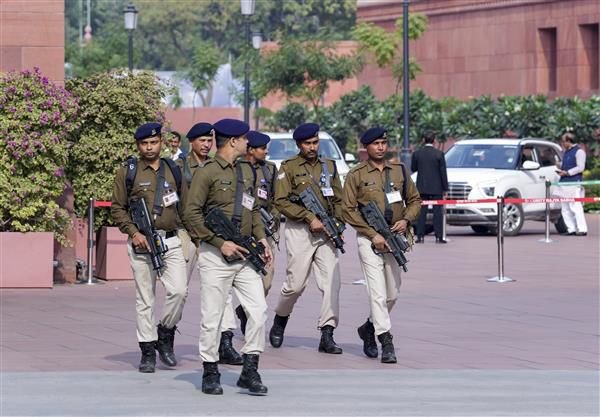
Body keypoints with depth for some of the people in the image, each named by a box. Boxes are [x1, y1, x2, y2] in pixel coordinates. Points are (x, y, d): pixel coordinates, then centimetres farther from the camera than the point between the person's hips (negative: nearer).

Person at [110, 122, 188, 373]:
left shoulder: (173, 171, 12)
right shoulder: (127, 173, 2)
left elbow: (186, 207, 16)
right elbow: (117, 208, 1)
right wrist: (134, 233, -12)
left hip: (171, 240, 2)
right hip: (141, 242, -2)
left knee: (179, 290, -13)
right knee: (145, 299, 1)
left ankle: (165, 334, 10)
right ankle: (147, 350, 9)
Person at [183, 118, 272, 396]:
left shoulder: (246, 171, 16)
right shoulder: (207, 173, -7)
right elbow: (192, 214, -11)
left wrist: (261, 237, 8)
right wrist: (220, 243, -15)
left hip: (245, 255, 6)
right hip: (216, 256, -6)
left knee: (258, 310, -3)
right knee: (212, 317, -1)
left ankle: (250, 371, 4)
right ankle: (210, 374, 10)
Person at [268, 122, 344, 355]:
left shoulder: (329, 167, 15)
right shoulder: (289, 168, 1)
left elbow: (338, 200, 18)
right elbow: (281, 202, -7)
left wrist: (337, 223, 0)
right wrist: (310, 218, -14)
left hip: (326, 232, 4)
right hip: (300, 231, -4)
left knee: (332, 281, -8)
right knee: (295, 284, -3)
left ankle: (327, 335, -7)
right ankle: (280, 321, 24)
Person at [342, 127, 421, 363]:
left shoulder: (399, 171, 11)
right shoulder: (356, 175, -2)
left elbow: (414, 199, 17)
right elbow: (348, 210, -6)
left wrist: (406, 220, -4)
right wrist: (373, 234, -13)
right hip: (369, 239, -5)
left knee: (392, 294, 11)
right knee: (377, 291, -13)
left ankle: (370, 327, 33)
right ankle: (385, 342, -14)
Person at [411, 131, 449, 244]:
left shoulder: (417, 154, -2)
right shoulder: (439, 154, -7)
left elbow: (413, 168, 7)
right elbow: (443, 172, -5)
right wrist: (445, 188, 1)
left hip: (422, 187, 2)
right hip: (436, 188, -2)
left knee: (421, 212, 6)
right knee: (437, 212, 2)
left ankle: (420, 236, 2)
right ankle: (439, 237, -1)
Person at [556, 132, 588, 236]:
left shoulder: (579, 151, -5)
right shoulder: (566, 152, 20)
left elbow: (580, 167, -11)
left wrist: (567, 172, -14)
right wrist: (561, 170, 10)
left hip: (574, 183, -9)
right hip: (564, 183, 9)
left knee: (575, 207, -12)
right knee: (565, 209, 7)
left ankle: (582, 229, -11)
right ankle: (571, 229, 12)